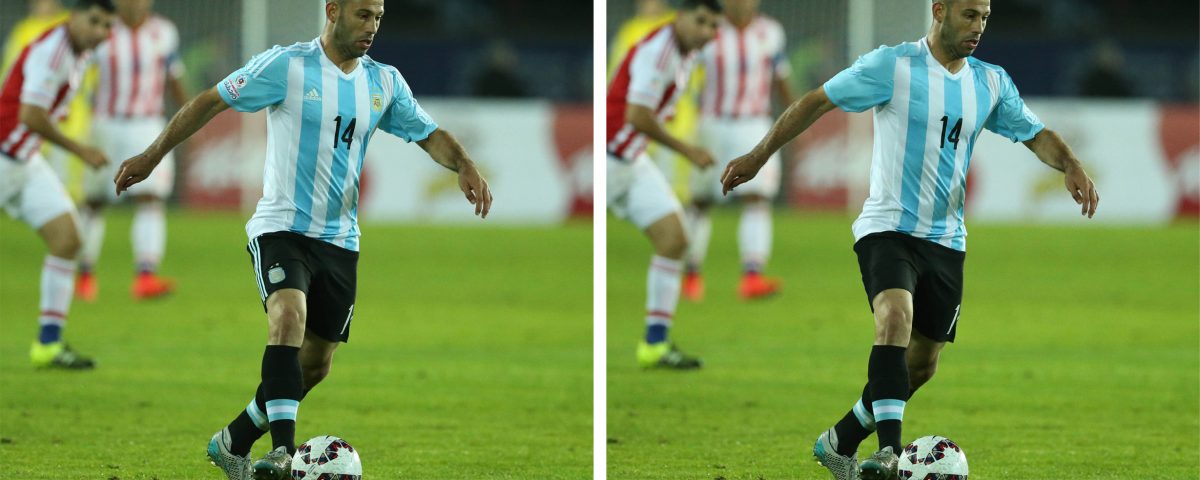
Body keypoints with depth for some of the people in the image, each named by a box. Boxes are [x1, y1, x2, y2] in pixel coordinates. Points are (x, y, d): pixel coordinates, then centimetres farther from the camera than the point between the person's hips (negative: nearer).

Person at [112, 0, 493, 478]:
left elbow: (429, 134, 13)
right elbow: (211, 101, -4)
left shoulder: (385, 83, 6)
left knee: (315, 364, 8)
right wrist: (152, 155, -4)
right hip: (281, 228, -6)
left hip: (339, 241, 6)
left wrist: (465, 166, -8)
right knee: (289, 315, -32)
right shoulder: (286, 66, -9)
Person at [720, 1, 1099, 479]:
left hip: (946, 241, 6)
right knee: (895, 317, -32)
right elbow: (817, 101, -3)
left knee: (921, 365, 8)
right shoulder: (892, 66, -8)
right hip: (888, 228, -6)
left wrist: (1071, 167, -9)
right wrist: (759, 155, -3)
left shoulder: (991, 83, 7)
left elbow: (1035, 134, 13)